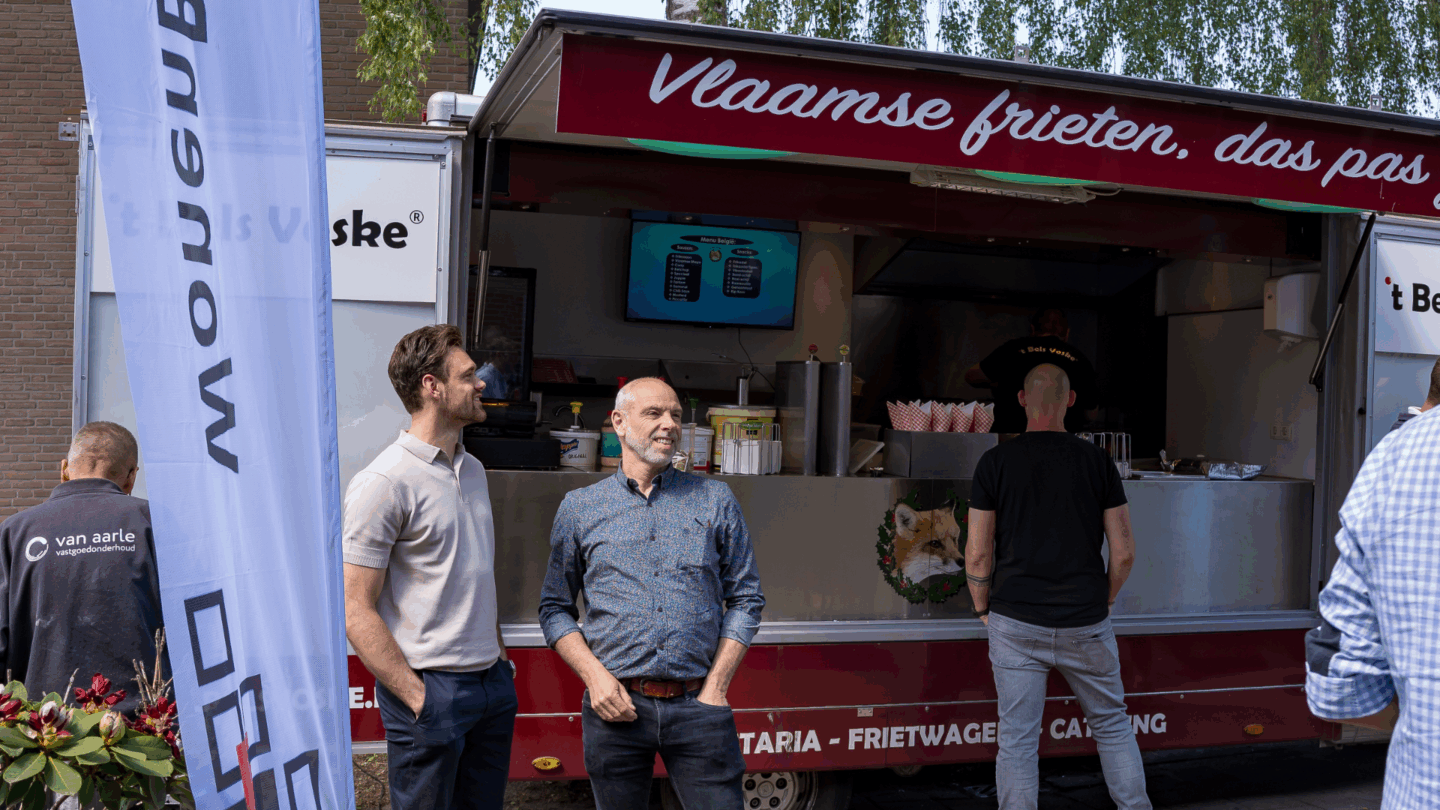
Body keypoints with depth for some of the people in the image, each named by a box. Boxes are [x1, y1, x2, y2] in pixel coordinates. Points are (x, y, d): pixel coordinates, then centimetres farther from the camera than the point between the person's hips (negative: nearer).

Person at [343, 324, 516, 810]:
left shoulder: (472, 469, 11)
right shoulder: (383, 483, -14)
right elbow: (356, 611, -16)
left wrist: (499, 656, 14)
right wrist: (417, 697, -17)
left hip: (494, 682, 7)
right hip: (431, 689, -7)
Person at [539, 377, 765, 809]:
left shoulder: (715, 500, 6)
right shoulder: (579, 508, 6)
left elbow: (745, 599, 7)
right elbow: (555, 608, 8)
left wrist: (715, 686, -2)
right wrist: (594, 676, -7)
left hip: (697, 707, 0)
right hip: (616, 707, 0)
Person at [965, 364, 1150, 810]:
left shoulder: (995, 462, -5)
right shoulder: (1098, 461, -1)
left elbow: (977, 553, -5)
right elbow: (1124, 553, -1)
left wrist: (983, 608, 11)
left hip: (1015, 623, -1)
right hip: (1085, 623, 1)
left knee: (1017, 740, 5)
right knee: (1112, 725, 19)